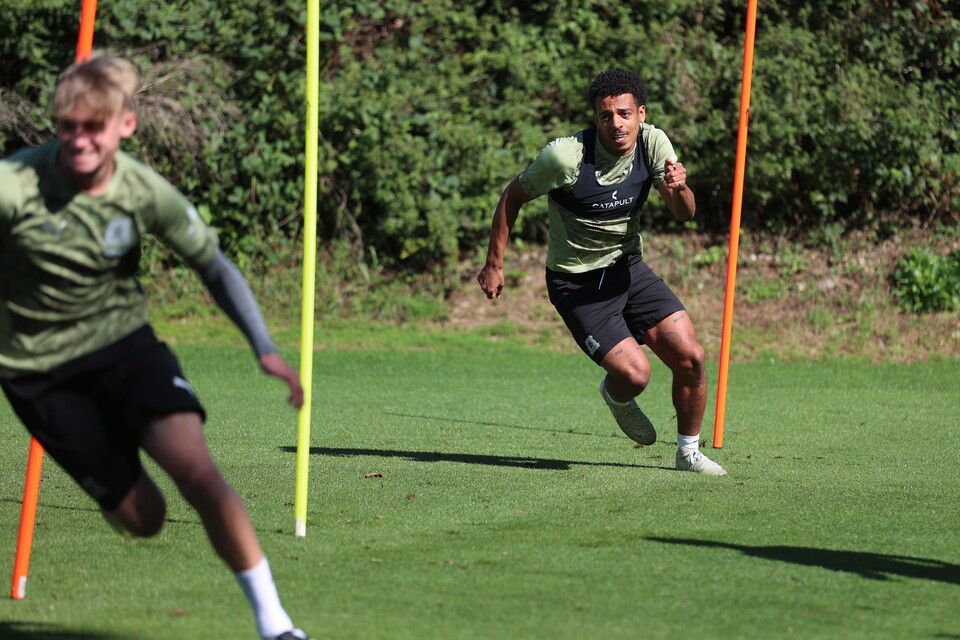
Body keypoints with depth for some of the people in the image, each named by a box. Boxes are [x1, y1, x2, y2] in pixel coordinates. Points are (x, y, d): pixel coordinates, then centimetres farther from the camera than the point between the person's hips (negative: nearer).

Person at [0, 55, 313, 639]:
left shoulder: (146, 193, -12)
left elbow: (214, 266, 2)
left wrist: (266, 349, -7)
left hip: (123, 340, 1)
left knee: (196, 470, -22)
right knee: (141, 517, -2)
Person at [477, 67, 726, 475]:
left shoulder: (653, 142, -9)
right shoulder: (565, 155, -22)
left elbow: (685, 214, -14)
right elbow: (512, 197, -7)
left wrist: (679, 188, -37)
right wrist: (494, 266, -2)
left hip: (629, 269, 5)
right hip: (576, 284, -5)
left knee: (690, 357, -8)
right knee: (634, 373, -19)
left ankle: (689, 453, 15)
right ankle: (616, 397, 21)